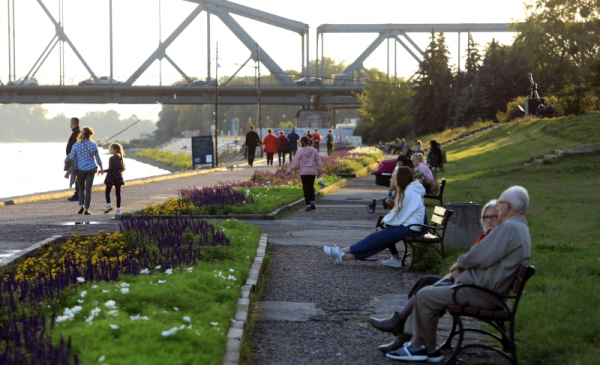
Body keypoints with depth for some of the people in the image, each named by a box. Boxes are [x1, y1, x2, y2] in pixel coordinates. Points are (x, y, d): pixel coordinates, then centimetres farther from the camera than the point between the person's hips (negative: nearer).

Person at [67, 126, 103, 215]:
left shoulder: (76, 145, -6)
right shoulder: (93, 145, -3)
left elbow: (71, 157, -1)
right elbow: (98, 158, 7)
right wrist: (101, 168, 22)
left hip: (80, 169, 0)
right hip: (91, 169, 0)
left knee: (81, 188, 18)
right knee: (88, 190, 6)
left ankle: (81, 206, 2)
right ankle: (86, 210, 4)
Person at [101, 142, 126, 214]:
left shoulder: (111, 158, -13)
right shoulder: (120, 158, 8)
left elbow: (110, 169, -17)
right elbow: (123, 168, 10)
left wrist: (103, 171, -6)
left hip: (111, 176, -6)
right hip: (118, 176, 6)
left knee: (107, 192, 7)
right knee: (118, 193, 6)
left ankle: (108, 205, -10)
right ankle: (118, 209, 4)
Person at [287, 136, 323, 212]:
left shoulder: (300, 151, -8)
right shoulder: (314, 151, -1)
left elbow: (295, 161, -9)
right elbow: (318, 162, 3)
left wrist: (289, 170, -3)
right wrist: (320, 172, 12)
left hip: (304, 172, -2)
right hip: (312, 172, 2)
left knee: (306, 188, 2)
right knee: (311, 187, 19)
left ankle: (308, 204, -3)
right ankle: (312, 201, 6)